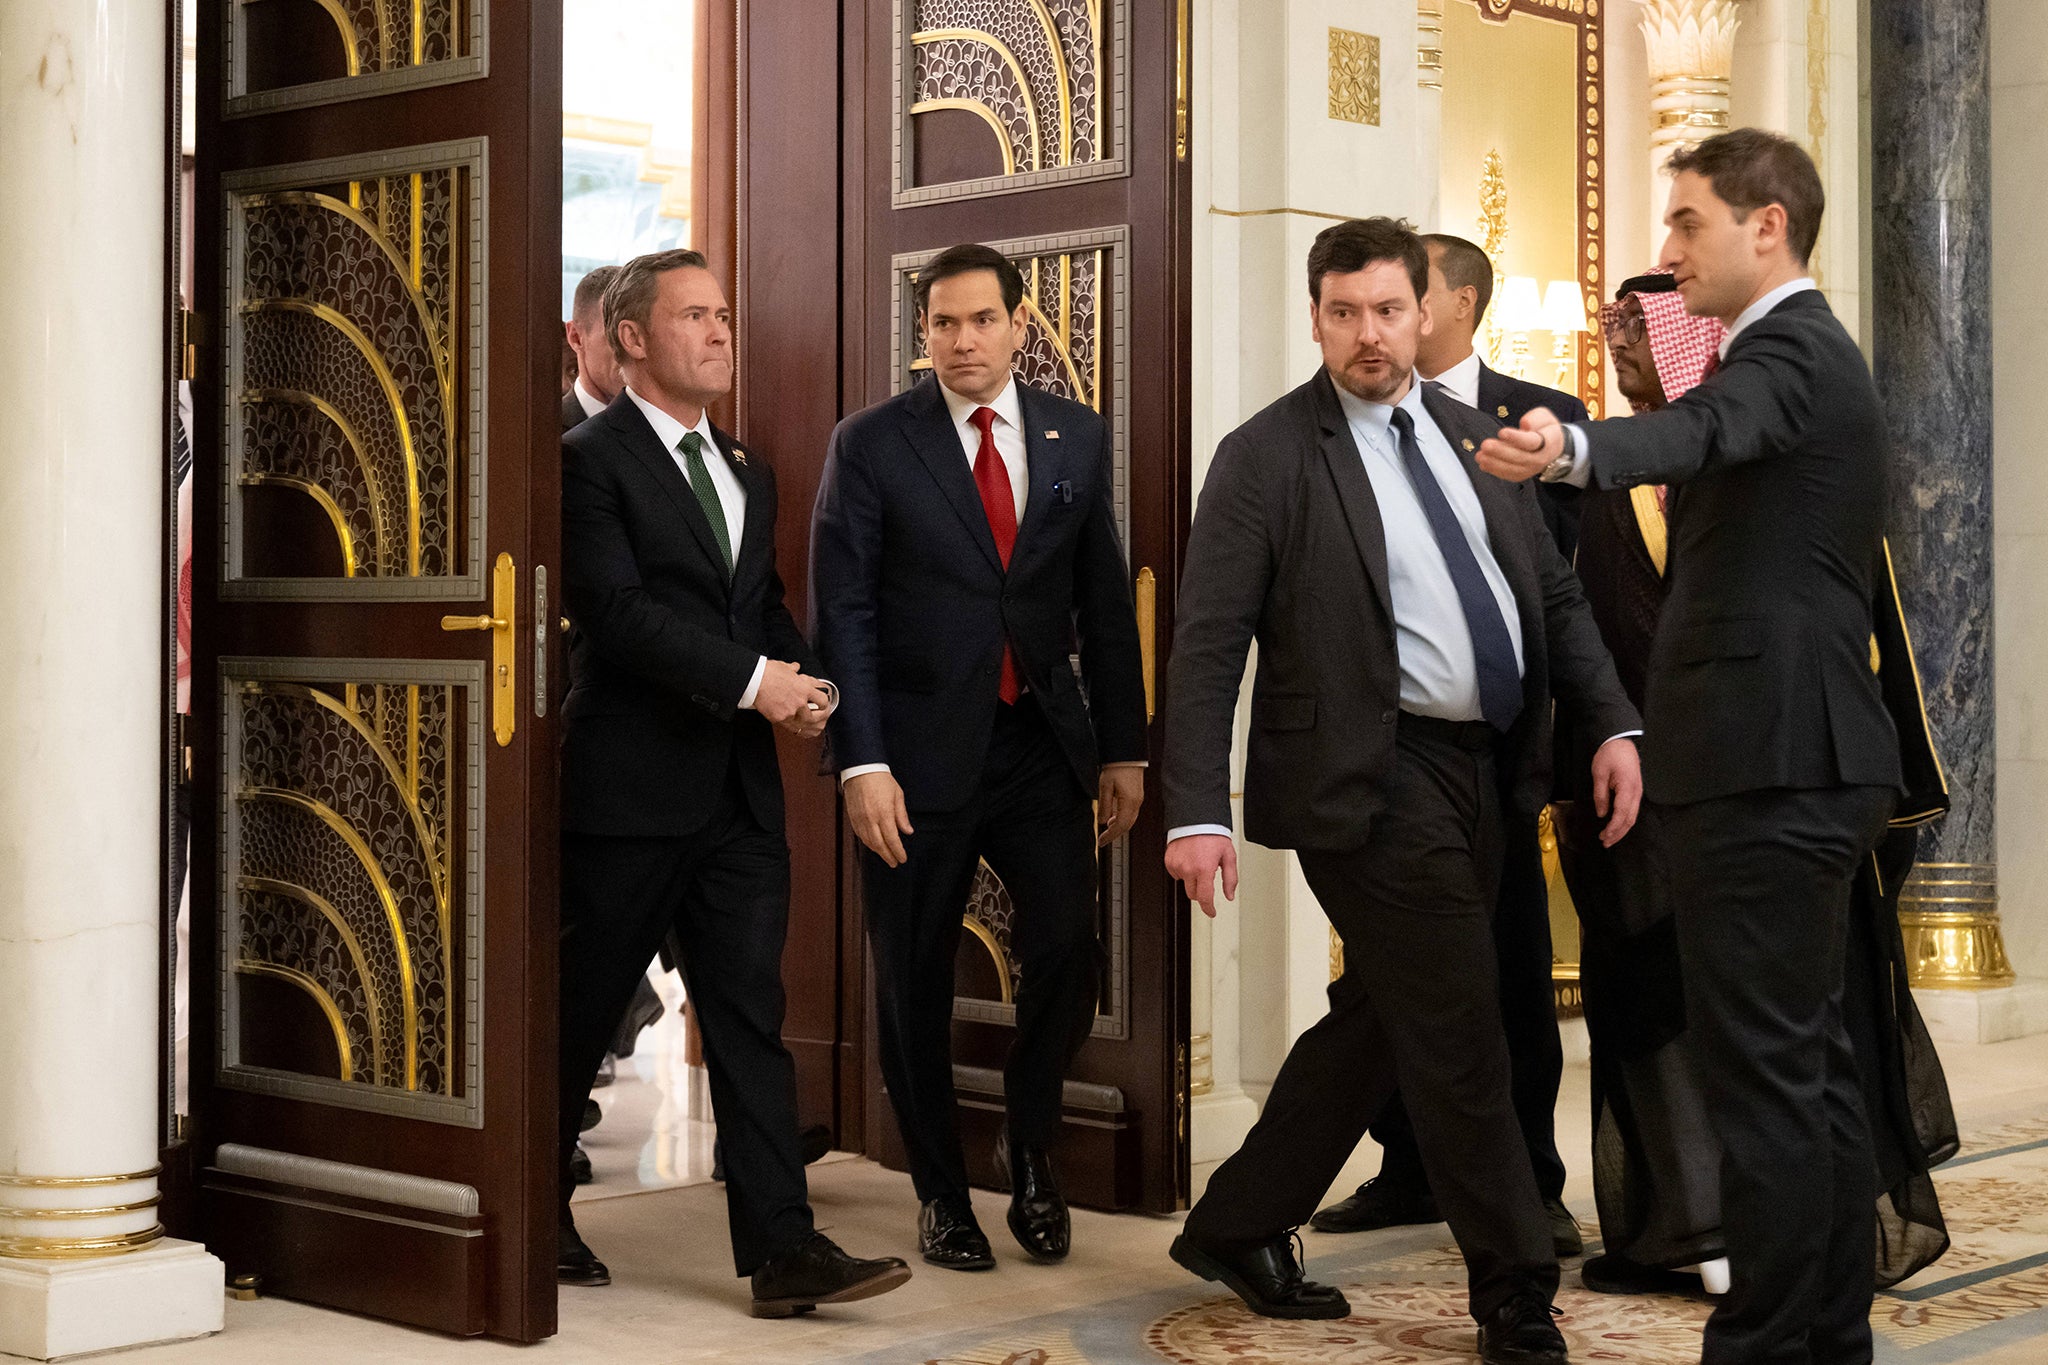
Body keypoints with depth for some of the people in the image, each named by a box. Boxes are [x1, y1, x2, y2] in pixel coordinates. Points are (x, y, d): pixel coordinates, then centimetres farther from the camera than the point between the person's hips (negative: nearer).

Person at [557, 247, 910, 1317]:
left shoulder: (746, 472, 18)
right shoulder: (589, 459, -7)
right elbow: (617, 611, -17)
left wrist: (804, 680, -1)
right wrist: (753, 681, -19)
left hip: (738, 789, 6)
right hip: (629, 786, -6)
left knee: (752, 1018, 1)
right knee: (580, 1014, 7)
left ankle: (782, 1249, -1)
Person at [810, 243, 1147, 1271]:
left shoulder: (1077, 438, 8)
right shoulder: (871, 445, -2)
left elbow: (1106, 602, 10)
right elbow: (843, 613, -5)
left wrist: (1123, 749, 6)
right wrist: (862, 764, -13)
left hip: (1042, 742, 2)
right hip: (920, 749, -2)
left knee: (1067, 957, -7)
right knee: (915, 984, 6)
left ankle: (1031, 1151, 20)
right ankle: (942, 1192, 24)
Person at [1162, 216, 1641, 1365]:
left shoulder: (1476, 439, 13)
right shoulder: (1267, 457, -6)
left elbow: (1556, 593, 14)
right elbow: (1209, 646, -10)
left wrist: (1614, 722, -1)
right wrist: (1197, 813, -19)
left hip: (1484, 774, 7)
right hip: (1373, 781, -7)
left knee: (1380, 1022, 15)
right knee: (1462, 1042, -4)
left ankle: (1238, 1229, 31)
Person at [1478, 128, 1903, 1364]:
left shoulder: (1789, 350, -13)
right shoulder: (1814, 353, 20)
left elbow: (1699, 431, -36)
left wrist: (1570, 449, -54)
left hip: (1767, 763, -11)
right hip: (1807, 761, 11)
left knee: (1762, 1066, -7)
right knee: (1813, 1057, 14)